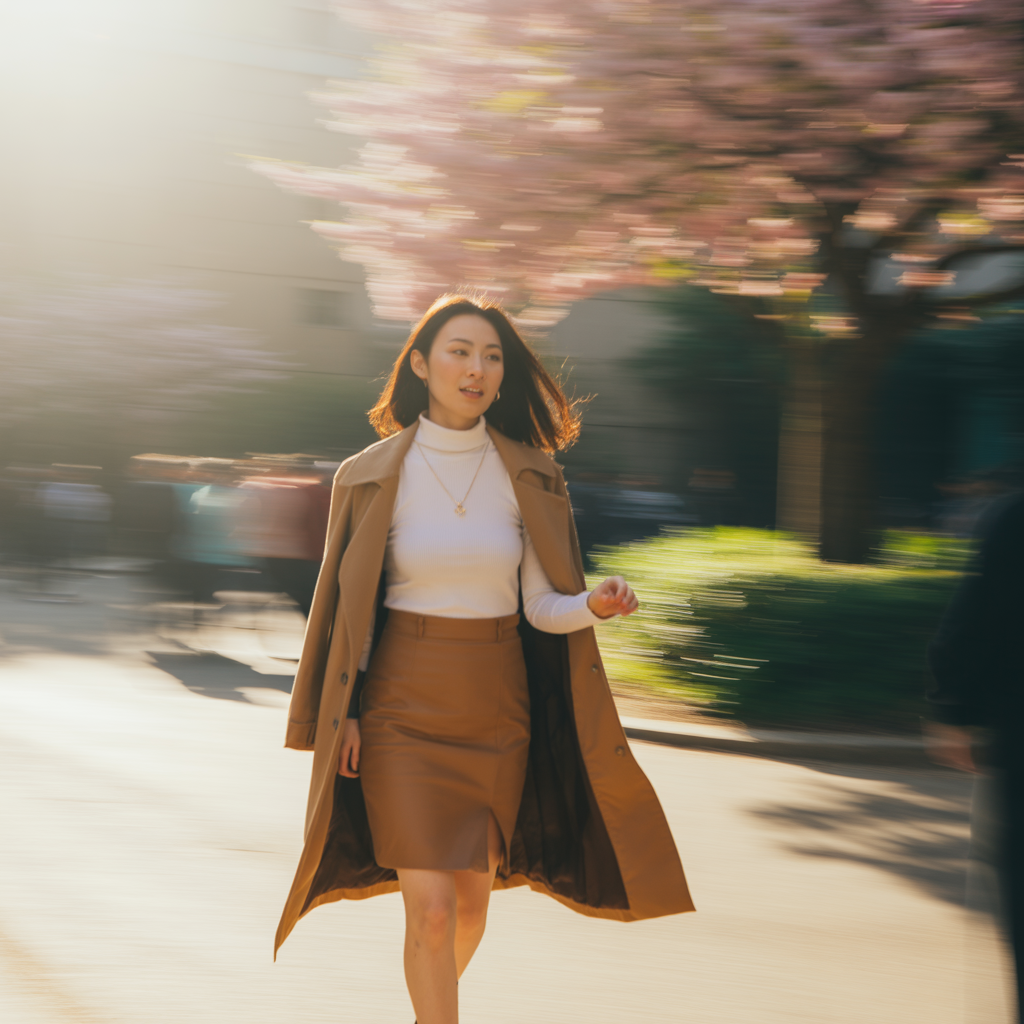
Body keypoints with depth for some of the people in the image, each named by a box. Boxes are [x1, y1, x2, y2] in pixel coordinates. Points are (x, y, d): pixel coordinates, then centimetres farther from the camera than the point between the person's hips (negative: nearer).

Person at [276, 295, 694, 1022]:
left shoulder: (528, 476, -1)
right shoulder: (374, 476, -5)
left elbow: (543, 607, -3)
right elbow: (348, 601, 1)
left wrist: (597, 604, -24)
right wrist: (341, 715, -4)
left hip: (497, 703, 3)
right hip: (405, 704, -2)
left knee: (473, 898, 14)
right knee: (430, 908, -12)